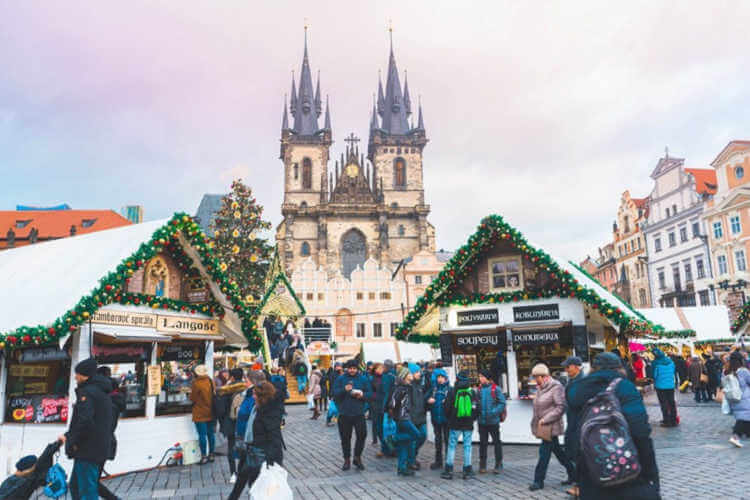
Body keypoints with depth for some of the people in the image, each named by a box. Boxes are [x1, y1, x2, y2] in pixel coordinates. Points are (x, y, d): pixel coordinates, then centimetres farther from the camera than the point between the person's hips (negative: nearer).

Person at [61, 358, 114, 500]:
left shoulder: (87, 392, -14)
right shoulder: (102, 392, 17)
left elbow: (84, 421, -26)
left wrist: (73, 442, -14)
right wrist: (68, 436, 20)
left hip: (88, 451, -10)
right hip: (99, 450, 10)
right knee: (76, 486, 21)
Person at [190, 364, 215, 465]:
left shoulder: (197, 383, -17)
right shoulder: (211, 382, 2)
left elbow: (192, 398, -9)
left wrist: (191, 392, 9)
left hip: (200, 414, -6)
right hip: (210, 413, 6)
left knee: (202, 435, -1)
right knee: (210, 434, 12)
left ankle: (204, 457, 2)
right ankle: (211, 455, 21)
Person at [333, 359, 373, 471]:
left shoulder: (363, 379, 4)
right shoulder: (341, 379, 2)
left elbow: (370, 393, 6)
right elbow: (335, 393, -4)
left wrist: (363, 395, -15)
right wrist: (344, 389, -22)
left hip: (359, 413, 0)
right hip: (344, 413, 0)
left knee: (362, 434, -4)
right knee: (345, 437, 7)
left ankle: (357, 458, 16)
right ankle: (347, 460, 22)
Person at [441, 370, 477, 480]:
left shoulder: (452, 392, -8)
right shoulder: (472, 392, -1)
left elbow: (447, 407, -3)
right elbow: (476, 408, 4)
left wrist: (449, 419, 14)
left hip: (455, 424, -2)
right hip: (468, 424, 2)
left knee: (451, 446, 5)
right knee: (467, 446, 9)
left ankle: (449, 470, 7)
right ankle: (467, 471, 12)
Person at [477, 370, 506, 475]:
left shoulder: (496, 388, -8)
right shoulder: (479, 389, 7)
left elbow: (502, 403, -9)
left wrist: (494, 412, -19)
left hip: (493, 421, -4)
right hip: (482, 421, 4)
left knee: (496, 442, 7)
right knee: (483, 443, 10)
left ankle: (498, 465, 17)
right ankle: (482, 465, 19)